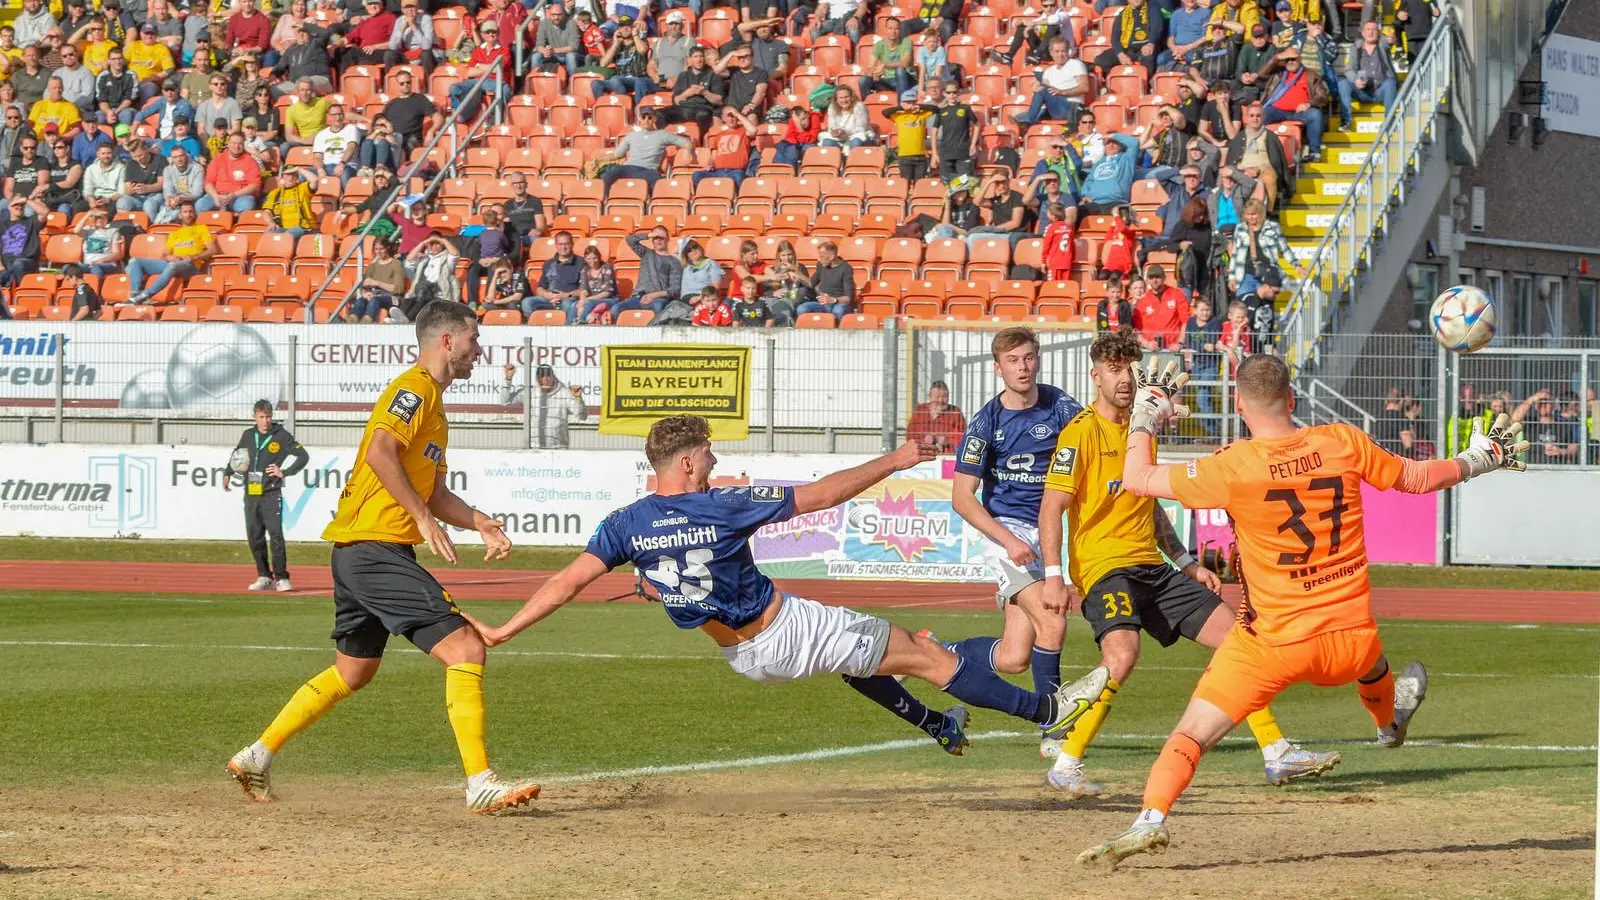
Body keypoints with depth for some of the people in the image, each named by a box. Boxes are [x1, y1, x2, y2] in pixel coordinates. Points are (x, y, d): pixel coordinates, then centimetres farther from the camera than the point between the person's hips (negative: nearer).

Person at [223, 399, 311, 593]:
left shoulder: (281, 435, -2)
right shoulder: (248, 435, 12)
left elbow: (303, 456, -4)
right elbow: (237, 455, 29)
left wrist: (284, 473, -13)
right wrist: (228, 474, 17)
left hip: (271, 494, -5)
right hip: (251, 494, 5)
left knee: (275, 535, -13)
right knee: (254, 537, 6)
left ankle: (281, 577, -11)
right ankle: (264, 577, 13)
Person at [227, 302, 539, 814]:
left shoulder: (433, 406, 23)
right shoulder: (414, 389, -9)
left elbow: (433, 493, 27)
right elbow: (380, 452, -23)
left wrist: (479, 523, 12)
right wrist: (423, 518, -22)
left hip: (359, 554, 11)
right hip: (375, 547, -11)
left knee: (353, 671, 22)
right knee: (464, 650, -14)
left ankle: (257, 757, 27)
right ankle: (480, 784, -17)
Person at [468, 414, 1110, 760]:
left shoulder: (626, 525, -9)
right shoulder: (724, 508, -21)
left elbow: (569, 581, -17)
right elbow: (821, 494, -15)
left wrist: (501, 633, -11)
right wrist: (894, 462, -6)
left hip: (748, 658, 6)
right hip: (789, 630, -6)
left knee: (852, 653, 35)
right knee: (928, 657, 3)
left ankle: (941, 728, 44)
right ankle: (1046, 711, 8)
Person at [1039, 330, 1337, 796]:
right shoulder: (1081, 432, -7)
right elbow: (1052, 507, -14)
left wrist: (1188, 564, 26)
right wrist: (1053, 576, -24)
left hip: (1153, 568, 8)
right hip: (1103, 568, -8)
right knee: (1122, 654, -33)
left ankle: (1277, 754, 12)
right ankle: (1066, 766, -24)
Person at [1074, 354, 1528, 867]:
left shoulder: (1232, 467, -15)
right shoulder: (1342, 443, -5)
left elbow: (1137, 479, -6)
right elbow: (1416, 479, 10)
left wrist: (1144, 420, 12)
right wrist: (1477, 461, 28)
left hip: (1273, 643, -4)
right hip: (1351, 635, 4)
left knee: (1191, 735, -2)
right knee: (1374, 671, 40)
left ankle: (1151, 819, -23)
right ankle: (1390, 720, 70)